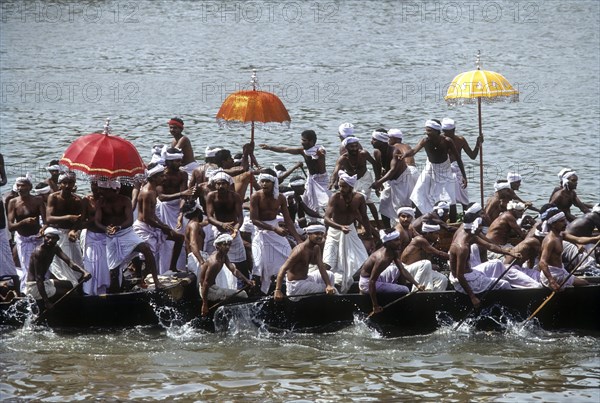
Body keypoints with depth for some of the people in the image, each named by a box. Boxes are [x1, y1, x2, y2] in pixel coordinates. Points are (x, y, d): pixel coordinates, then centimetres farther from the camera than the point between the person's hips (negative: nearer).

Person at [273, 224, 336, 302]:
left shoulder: (316, 248, 4)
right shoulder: (301, 250, -24)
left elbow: (321, 267, -2)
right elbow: (283, 269, -29)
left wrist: (329, 285, -17)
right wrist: (277, 290, -37)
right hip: (296, 286, -10)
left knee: (330, 275, 19)